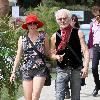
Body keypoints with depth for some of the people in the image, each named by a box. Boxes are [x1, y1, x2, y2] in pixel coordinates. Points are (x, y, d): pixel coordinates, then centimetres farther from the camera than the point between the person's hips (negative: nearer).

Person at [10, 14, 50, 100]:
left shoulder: (43, 36, 3)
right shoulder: (22, 38, 8)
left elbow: (48, 52, 11)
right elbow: (18, 56, 10)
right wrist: (13, 72, 8)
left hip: (40, 70, -2)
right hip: (26, 70, 2)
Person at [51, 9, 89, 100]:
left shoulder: (78, 33, -2)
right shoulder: (55, 36, 3)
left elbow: (85, 51, -6)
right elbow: (52, 54, 12)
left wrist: (86, 67, -17)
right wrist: (57, 57, -12)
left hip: (77, 69, -1)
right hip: (62, 70, 1)